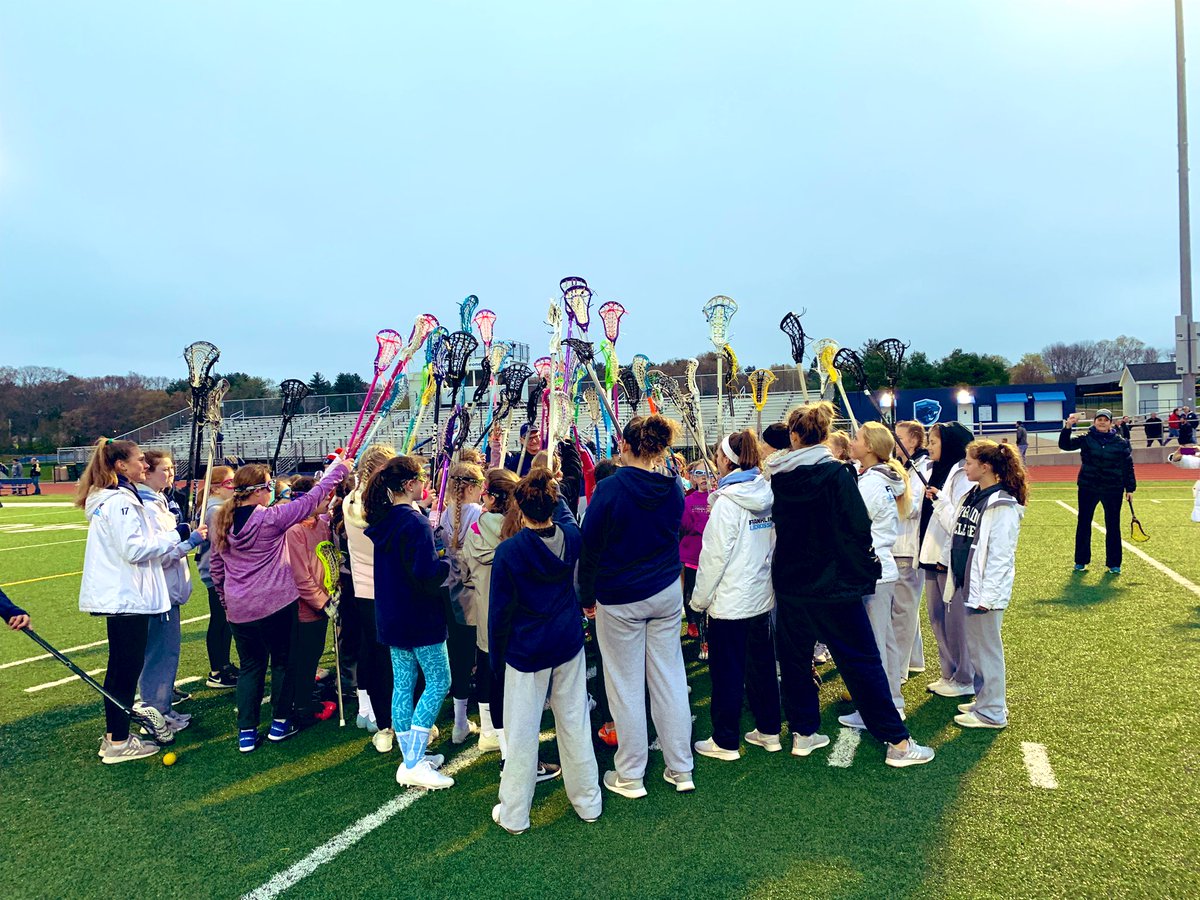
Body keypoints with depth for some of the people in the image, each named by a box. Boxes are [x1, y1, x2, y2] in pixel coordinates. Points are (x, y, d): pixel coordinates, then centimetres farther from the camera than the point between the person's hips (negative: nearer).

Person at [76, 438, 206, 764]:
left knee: (122, 665, 17)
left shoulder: (121, 498, 15)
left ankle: (114, 735, 27)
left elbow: (138, 546, 18)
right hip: (126, 596, -10)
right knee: (127, 667, -1)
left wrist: (189, 540, 13)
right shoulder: (120, 501, -17)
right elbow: (134, 549, -24)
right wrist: (176, 536, -11)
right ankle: (118, 743, 8)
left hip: (119, 595, 10)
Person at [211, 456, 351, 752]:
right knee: (283, 662, 13)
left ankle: (246, 732, 14)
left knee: (249, 667, 14)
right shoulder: (271, 518, -15)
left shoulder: (222, 521, 3)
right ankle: (280, 723, 21)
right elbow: (310, 500, -11)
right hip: (277, 604, -5)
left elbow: (217, 568, 12)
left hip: (238, 608, 5)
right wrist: (337, 468, -1)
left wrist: (225, 600, 24)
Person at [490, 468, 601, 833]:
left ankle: (514, 814, 20)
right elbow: (565, 514, 20)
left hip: (526, 651, -4)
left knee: (521, 733, 7)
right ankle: (587, 802, 28)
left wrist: (495, 655, 2)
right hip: (569, 645, 4)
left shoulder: (508, 551, -17)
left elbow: (499, 609, -9)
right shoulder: (570, 537, -7)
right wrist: (553, 490, 32)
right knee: (575, 724, 15)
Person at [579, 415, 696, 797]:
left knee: (626, 686, 7)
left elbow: (589, 544, -10)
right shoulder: (672, 487, -1)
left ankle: (629, 776, 19)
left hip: (619, 599, -5)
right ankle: (680, 769, 24)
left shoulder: (610, 487, -16)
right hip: (667, 593, 5)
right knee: (670, 678, 12)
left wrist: (586, 596, 1)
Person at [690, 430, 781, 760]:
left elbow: (714, 556, -16)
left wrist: (699, 599, -7)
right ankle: (769, 731, 27)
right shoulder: (767, 496, 4)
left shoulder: (727, 503, -18)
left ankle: (725, 741, 14)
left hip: (730, 601, -7)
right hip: (762, 596, 8)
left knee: (727, 672, 3)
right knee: (762, 665, 17)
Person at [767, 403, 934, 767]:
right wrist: (867, 572, -2)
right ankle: (897, 743, 12)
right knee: (863, 661, 5)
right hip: (832, 585, -4)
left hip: (789, 583, 4)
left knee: (794, 657, 16)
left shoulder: (778, 478, -2)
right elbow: (858, 527, -14)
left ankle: (802, 733, 25)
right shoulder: (835, 474, -14)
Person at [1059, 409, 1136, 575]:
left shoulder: (1121, 442, 0)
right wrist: (1067, 427, -28)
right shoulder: (1085, 439, -2)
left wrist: (1130, 488, 2)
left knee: (1113, 526, 5)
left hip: (1113, 490, 0)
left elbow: (1128, 466, 4)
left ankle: (1114, 563, 17)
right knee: (1083, 524, 7)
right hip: (1088, 488, 0)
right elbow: (1064, 445, -14)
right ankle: (1081, 561, 19)